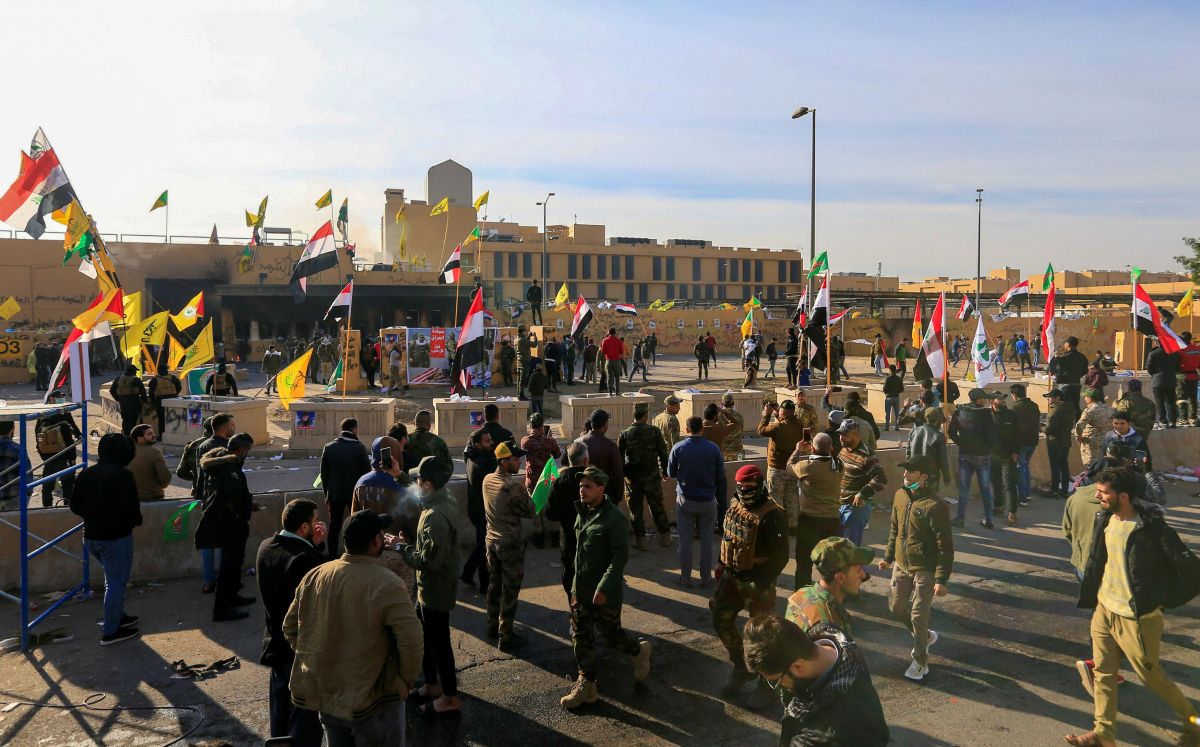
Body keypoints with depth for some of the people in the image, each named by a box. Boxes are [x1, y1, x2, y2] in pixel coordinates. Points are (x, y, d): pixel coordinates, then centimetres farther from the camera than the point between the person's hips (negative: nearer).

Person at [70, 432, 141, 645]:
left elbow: (75, 506, 8)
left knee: (113, 578, 25)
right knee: (116, 582, 4)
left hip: (91, 536, 8)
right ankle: (111, 632, 10)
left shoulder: (86, 474, 4)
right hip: (116, 536, -7)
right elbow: (131, 508, -22)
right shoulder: (123, 475, -18)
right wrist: (137, 521, -1)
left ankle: (118, 617, 37)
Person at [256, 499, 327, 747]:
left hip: (276, 644, 8)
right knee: (304, 722, 5)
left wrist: (315, 545, -7)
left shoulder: (266, 547, -2)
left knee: (281, 715, 24)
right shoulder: (307, 559, -28)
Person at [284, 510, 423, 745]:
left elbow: (290, 628, 5)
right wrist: (405, 681, -9)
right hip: (373, 703, -5)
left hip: (324, 695, 5)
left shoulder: (313, 576, -5)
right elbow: (410, 642, -26)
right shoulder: (387, 584, -23)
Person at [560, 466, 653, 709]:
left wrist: (604, 588, -26)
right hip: (580, 588, 7)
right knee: (581, 636, 11)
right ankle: (586, 684, 23)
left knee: (612, 633, 9)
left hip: (605, 591, -7)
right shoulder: (583, 512, 4)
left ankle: (639, 651, 38)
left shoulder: (614, 518, -20)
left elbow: (621, 556, -22)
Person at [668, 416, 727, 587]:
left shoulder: (678, 448, -8)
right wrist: (722, 503, 5)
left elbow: (671, 473, 4)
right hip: (708, 501, 1)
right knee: (706, 541, 11)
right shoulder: (713, 449, -6)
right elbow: (721, 478, -3)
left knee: (685, 541, 9)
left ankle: (685, 578, 16)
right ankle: (706, 578, 18)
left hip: (685, 501, 0)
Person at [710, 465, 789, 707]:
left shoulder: (772, 515, -22)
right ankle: (741, 668, 35)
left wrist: (760, 587, -20)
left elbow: (780, 556, -21)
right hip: (731, 577, 7)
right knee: (722, 621, 14)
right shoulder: (735, 505, 1)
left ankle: (767, 684, 22)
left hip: (757, 581, -7)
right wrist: (722, 564, 14)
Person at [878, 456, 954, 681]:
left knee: (918, 616, -1)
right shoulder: (900, 495, 1)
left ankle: (920, 662, 17)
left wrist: (941, 579, -19)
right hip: (901, 565, 7)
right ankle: (925, 636, 41)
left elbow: (945, 545, -18)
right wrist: (888, 556, 19)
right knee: (896, 607, 15)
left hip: (925, 570, -7)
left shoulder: (935, 505, -21)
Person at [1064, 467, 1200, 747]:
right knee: (1102, 672, 10)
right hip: (1104, 610, 7)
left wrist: (1163, 600, -9)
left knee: (1151, 676, 11)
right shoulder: (1105, 519, -1)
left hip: (1137, 618, -7)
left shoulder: (1151, 527, -23)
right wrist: (1092, 597, 14)